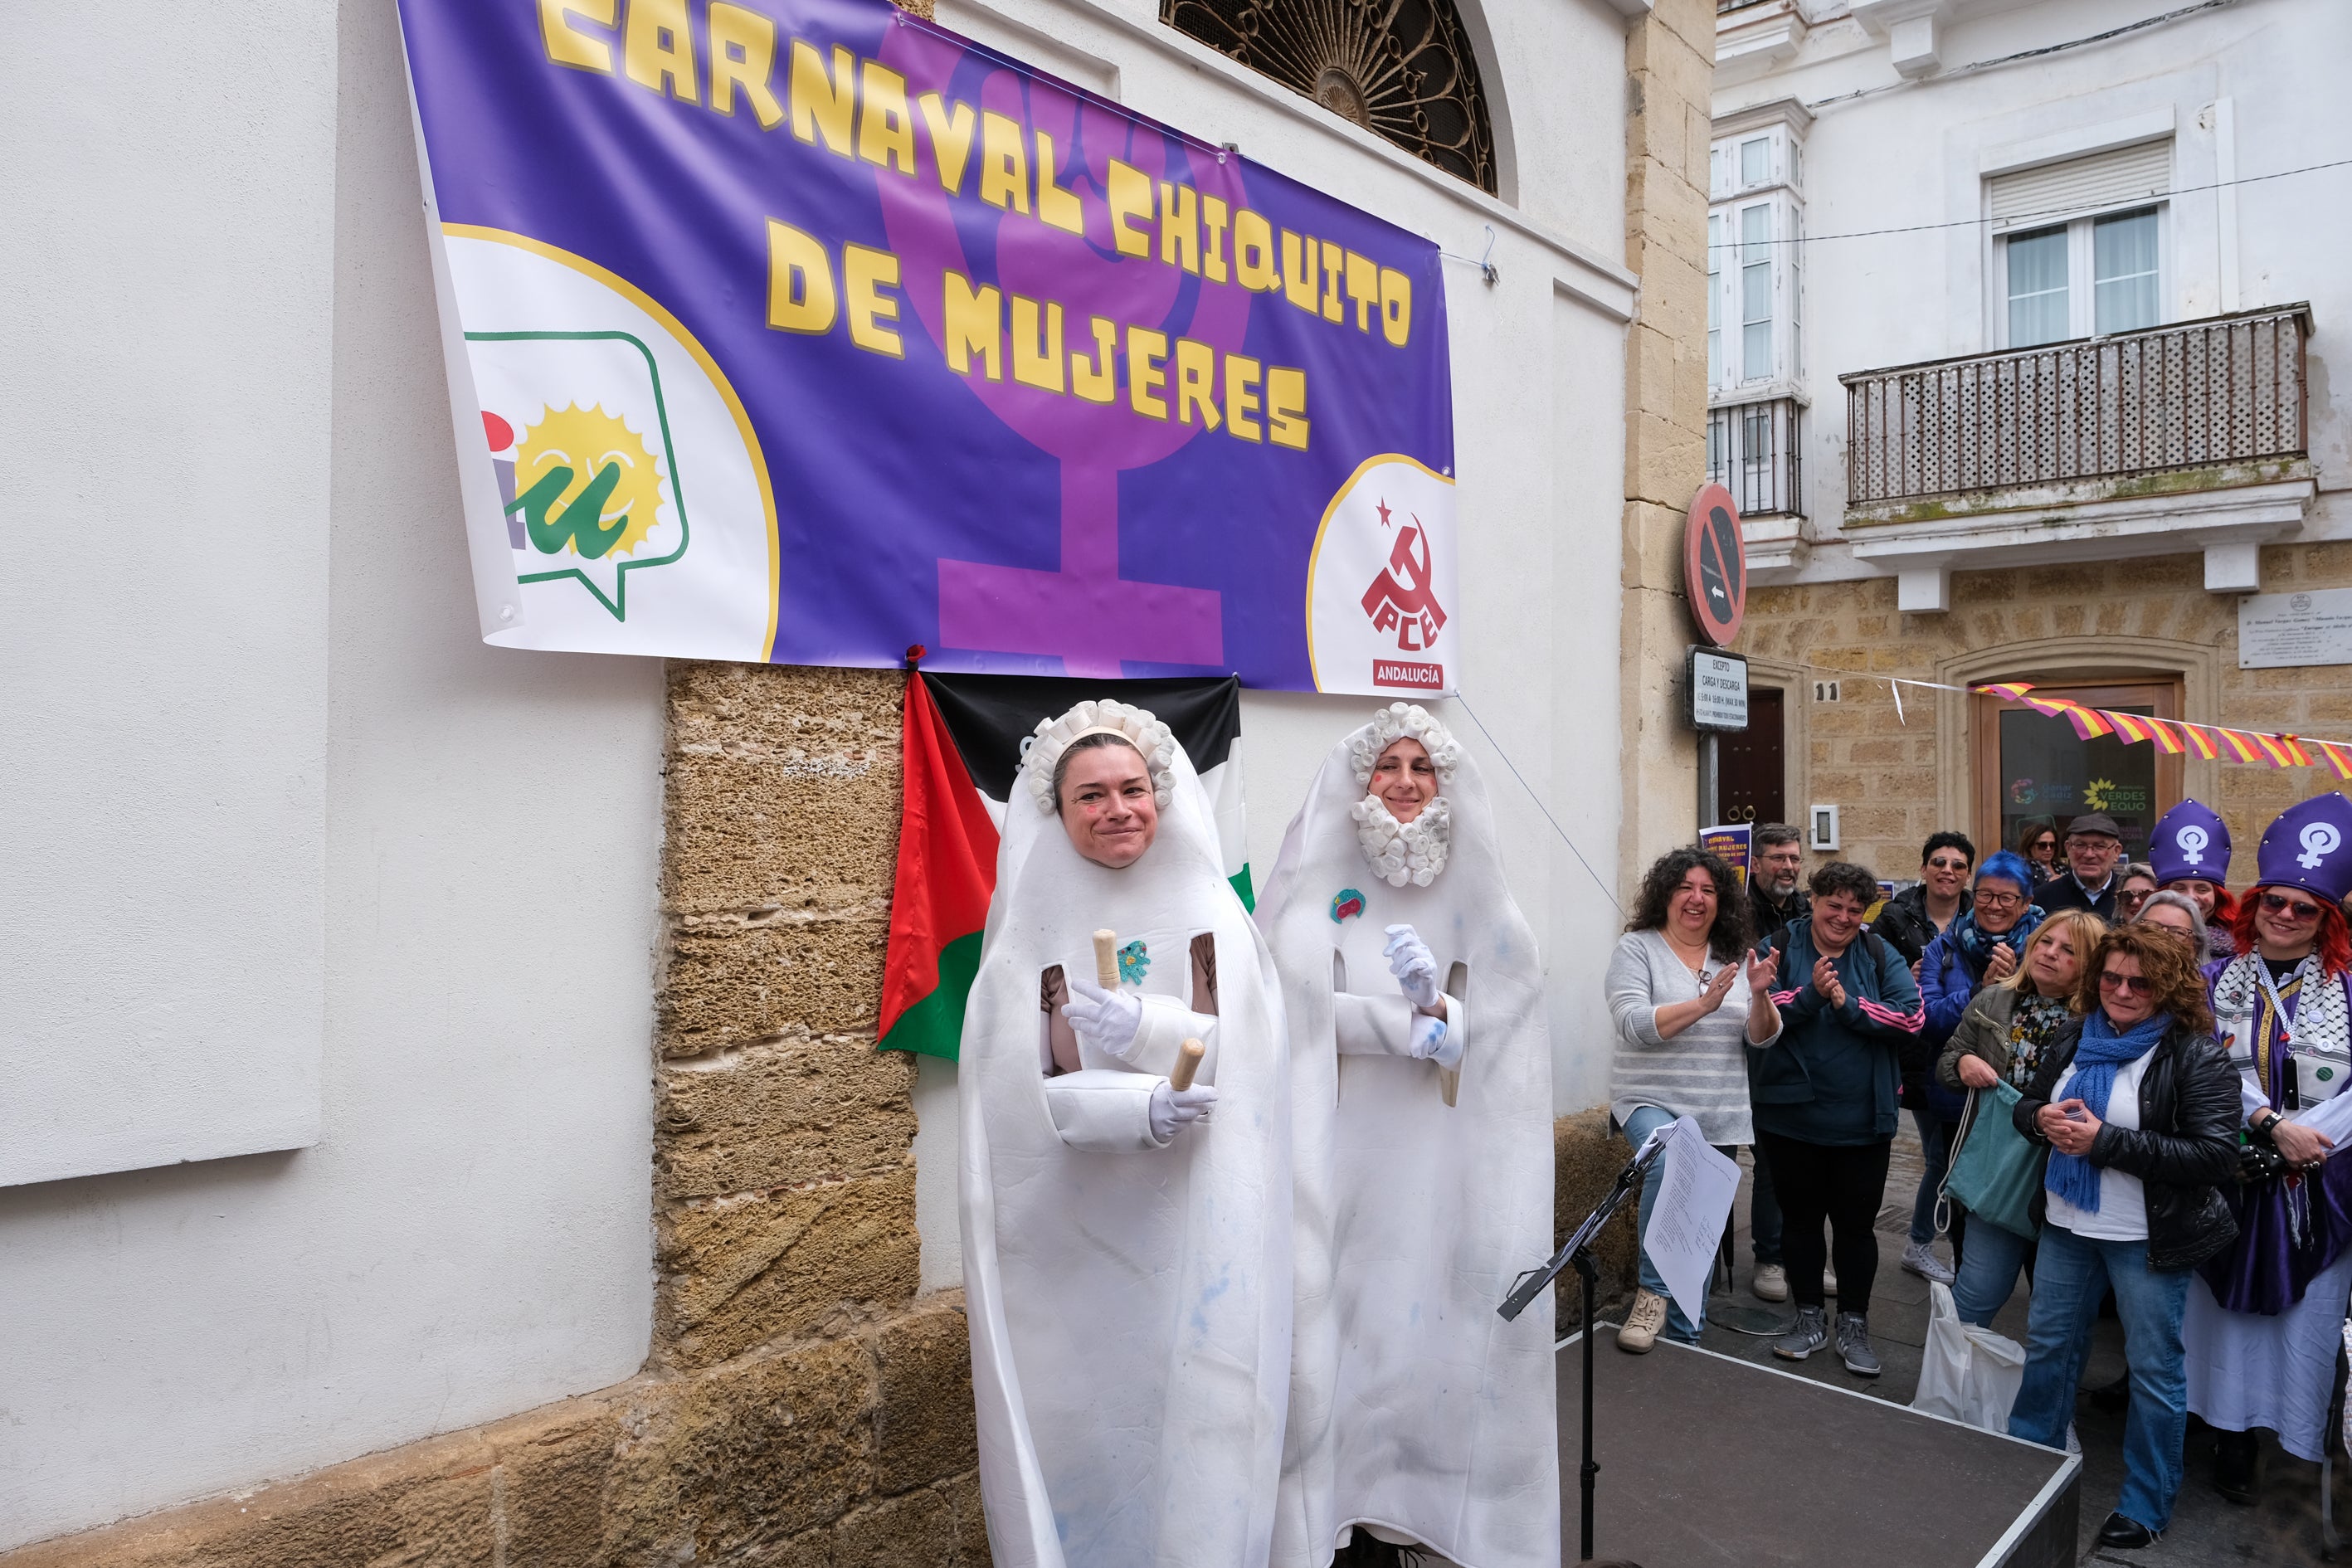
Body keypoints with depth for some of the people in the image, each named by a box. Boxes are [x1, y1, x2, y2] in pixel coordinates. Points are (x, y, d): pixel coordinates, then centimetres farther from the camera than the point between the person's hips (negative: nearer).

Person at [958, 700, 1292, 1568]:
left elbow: (1251, 1058, -6)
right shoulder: (1034, 928, 0)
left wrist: (1143, 1030, -22)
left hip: (1193, 1227, 0)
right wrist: (1137, 1108, -22)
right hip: (1074, 1239, 0)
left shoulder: (1212, 914, 1)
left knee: (1192, 1423, 2)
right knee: (1080, 1419, 5)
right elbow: (1022, 1094, -5)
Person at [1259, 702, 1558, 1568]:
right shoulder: (1315, 885, 0)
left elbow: (1494, 1021, 3)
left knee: (1427, 1312, 3)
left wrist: (1436, 999, -18)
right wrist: (1417, 1028, -15)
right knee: (1335, 1309, -3)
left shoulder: (1471, 889, 8)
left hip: (1438, 1151, 2)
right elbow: (1302, 1006, -10)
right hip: (1337, 1146, -2)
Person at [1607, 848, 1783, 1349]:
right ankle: (1652, 1291, -19)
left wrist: (1759, 995, -16)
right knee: (1671, 1160, -35)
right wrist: (1703, 1004, -25)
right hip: (1651, 1101, -5)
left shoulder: (1735, 958, 10)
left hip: (1720, 1116, 5)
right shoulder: (1637, 948, -2)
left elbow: (1763, 1038, 4)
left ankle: (1685, 1337, 26)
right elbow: (1634, 1024, -16)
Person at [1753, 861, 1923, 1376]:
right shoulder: (1778, 950, -2)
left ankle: (1854, 1325, 26)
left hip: (1861, 1121, 0)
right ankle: (1810, 1317, 29)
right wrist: (1810, 994, -23)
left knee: (1856, 1222, 10)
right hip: (1791, 1116, 0)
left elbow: (1910, 1017, -10)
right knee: (1800, 1218, 13)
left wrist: (1848, 1004, -18)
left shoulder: (1881, 958, 2)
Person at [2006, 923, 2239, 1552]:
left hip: (2149, 1239, -6)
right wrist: (2043, 1118, -13)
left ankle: (2146, 1505, 26)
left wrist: (2106, 1140, -25)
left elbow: (2216, 1155, -21)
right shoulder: (2074, 1039, 3)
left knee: (2154, 1368, 8)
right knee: (2048, 1345, 18)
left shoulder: (2195, 1055, -15)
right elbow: (2027, 1105, 12)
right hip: (2066, 1225, 6)